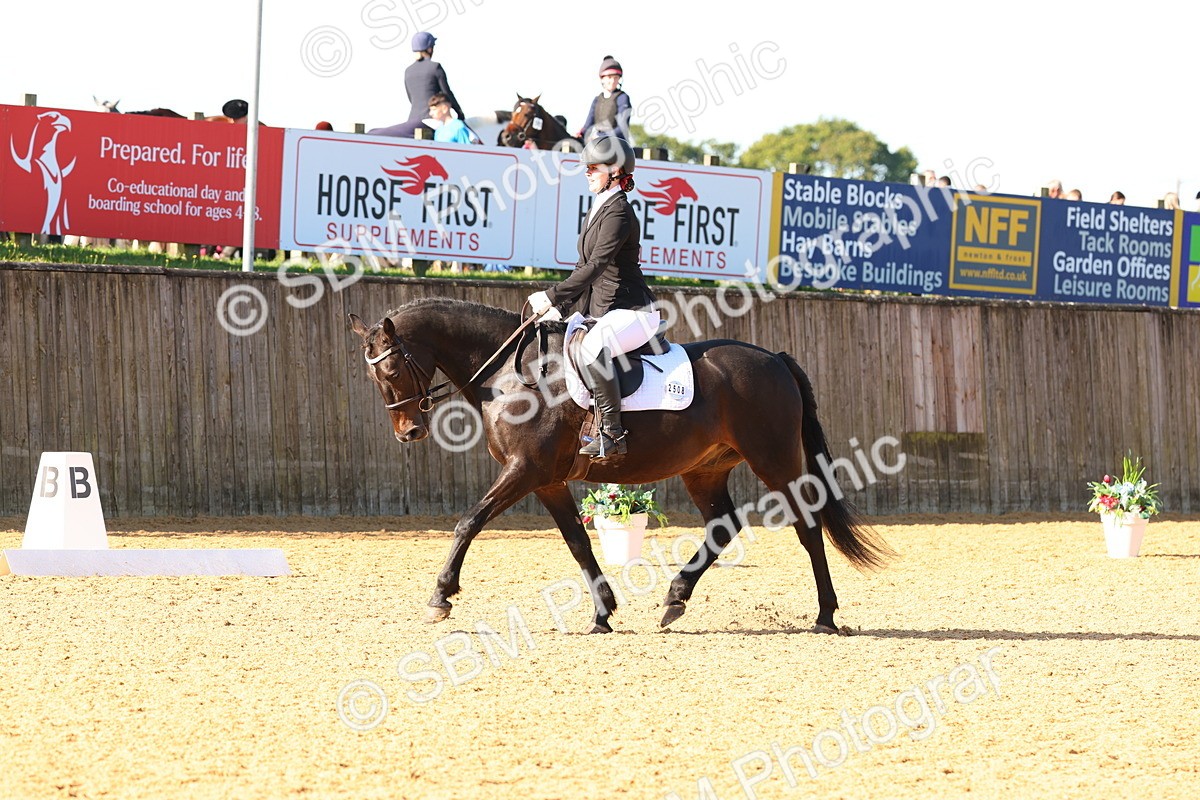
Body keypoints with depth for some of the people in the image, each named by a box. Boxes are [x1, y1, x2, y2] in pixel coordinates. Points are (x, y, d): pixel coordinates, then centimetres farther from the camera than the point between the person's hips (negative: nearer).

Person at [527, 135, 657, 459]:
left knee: (591, 348, -37)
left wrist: (552, 297, -25)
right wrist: (561, 306, 9)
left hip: (631, 311, -11)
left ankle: (613, 432, -31)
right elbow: (585, 267, 20)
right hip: (602, 310, 11)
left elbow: (596, 266, -24)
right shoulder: (598, 209, 16)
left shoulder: (618, 213, -15)